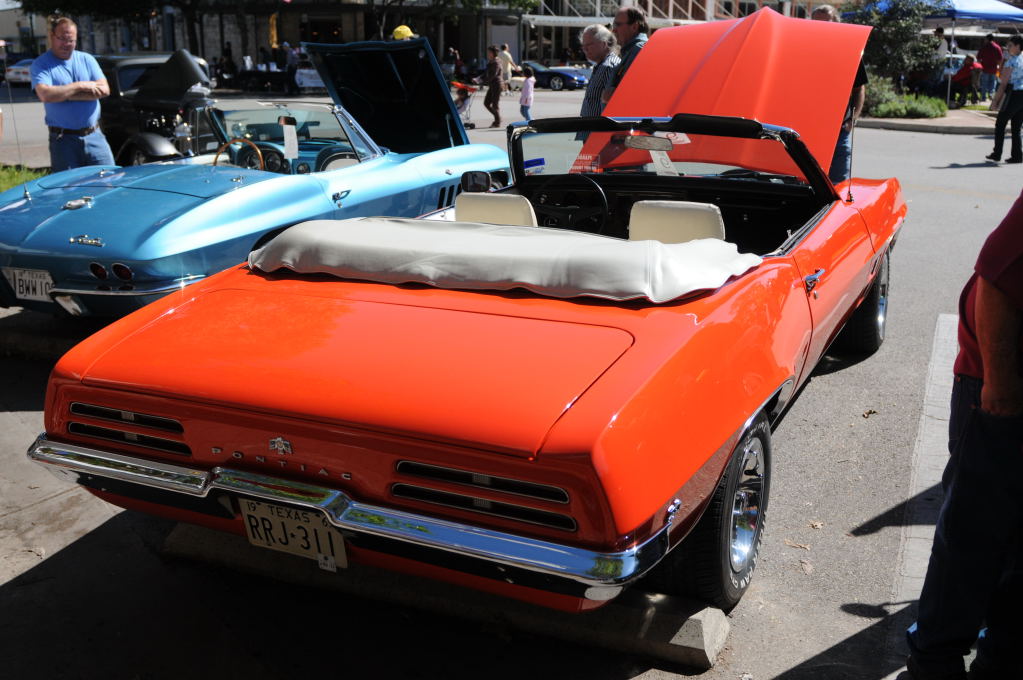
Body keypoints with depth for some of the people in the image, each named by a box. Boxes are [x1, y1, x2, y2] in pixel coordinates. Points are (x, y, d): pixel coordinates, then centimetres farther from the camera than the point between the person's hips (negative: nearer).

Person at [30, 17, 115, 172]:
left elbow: (104, 90, -3)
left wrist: (65, 94, -9)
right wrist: (81, 86, -11)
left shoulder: (87, 59, 11)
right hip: (63, 140, -3)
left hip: (94, 136, 3)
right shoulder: (40, 65, 0)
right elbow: (45, 95, -18)